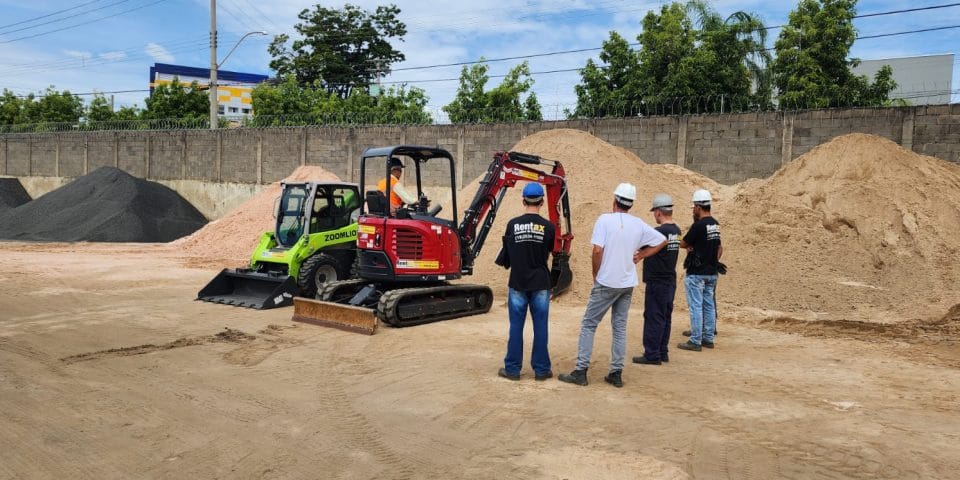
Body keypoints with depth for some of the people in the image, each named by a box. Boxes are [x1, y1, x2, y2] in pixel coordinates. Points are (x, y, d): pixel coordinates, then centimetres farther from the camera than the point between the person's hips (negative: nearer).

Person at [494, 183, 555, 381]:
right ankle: (541, 369, 13)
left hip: (517, 283, 0)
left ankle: (512, 369, 12)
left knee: (516, 327, 6)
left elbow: (506, 256, 3)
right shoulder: (548, 227, -7)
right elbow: (550, 252, 7)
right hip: (540, 284, 0)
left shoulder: (512, 224, -5)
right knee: (540, 327, 7)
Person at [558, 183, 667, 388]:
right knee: (620, 327, 12)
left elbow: (597, 250, -17)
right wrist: (640, 256, 12)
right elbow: (662, 241, 12)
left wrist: (596, 275, -3)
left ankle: (581, 371, 3)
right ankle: (616, 373, 14)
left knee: (589, 324, 4)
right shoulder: (638, 224, 4)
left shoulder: (605, 219, -11)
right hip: (628, 283, 5)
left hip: (606, 283, -5)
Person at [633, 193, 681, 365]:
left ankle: (652, 355, 3)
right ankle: (662, 353, 21)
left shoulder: (659, 232, -20)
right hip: (670, 280, 9)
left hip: (657, 282, -9)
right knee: (665, 317, 13)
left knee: (653, 318, -2)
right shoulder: (676, 231, 7)